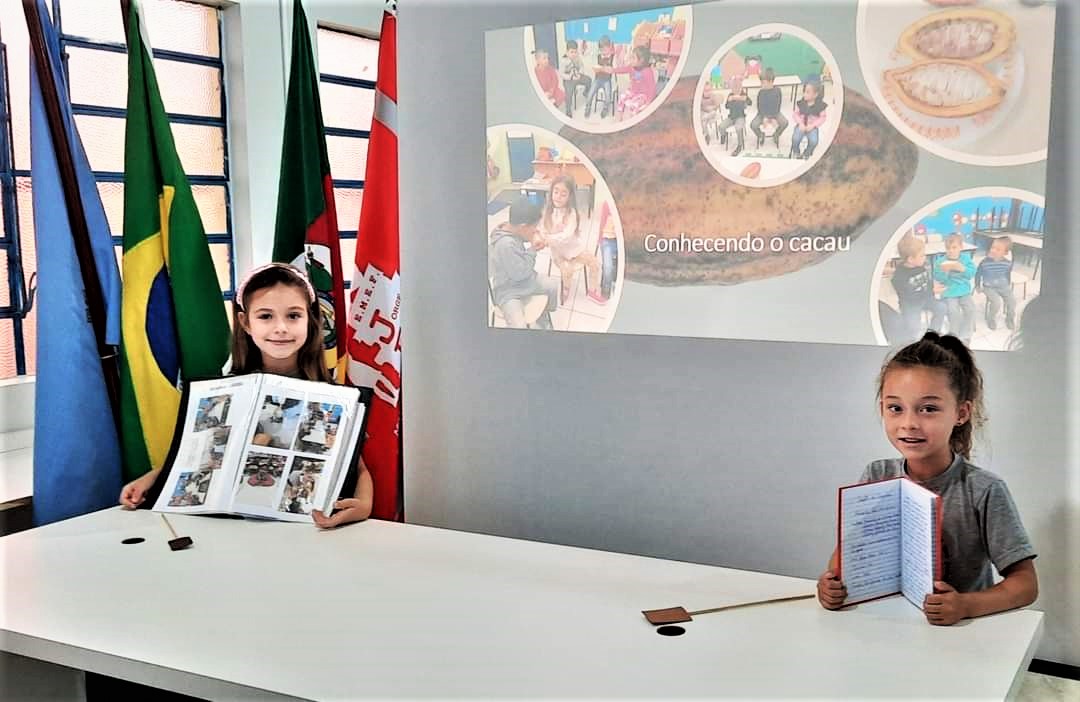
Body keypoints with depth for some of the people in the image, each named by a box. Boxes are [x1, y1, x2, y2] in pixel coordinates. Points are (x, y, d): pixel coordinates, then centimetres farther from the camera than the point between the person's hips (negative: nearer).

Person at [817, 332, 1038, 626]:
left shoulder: (984, 490, -11)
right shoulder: (877, 477, -1)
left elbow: (1025, 583, -9)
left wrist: (966, 605, -28)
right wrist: (831, 583, -15)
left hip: (962, 634, -2)